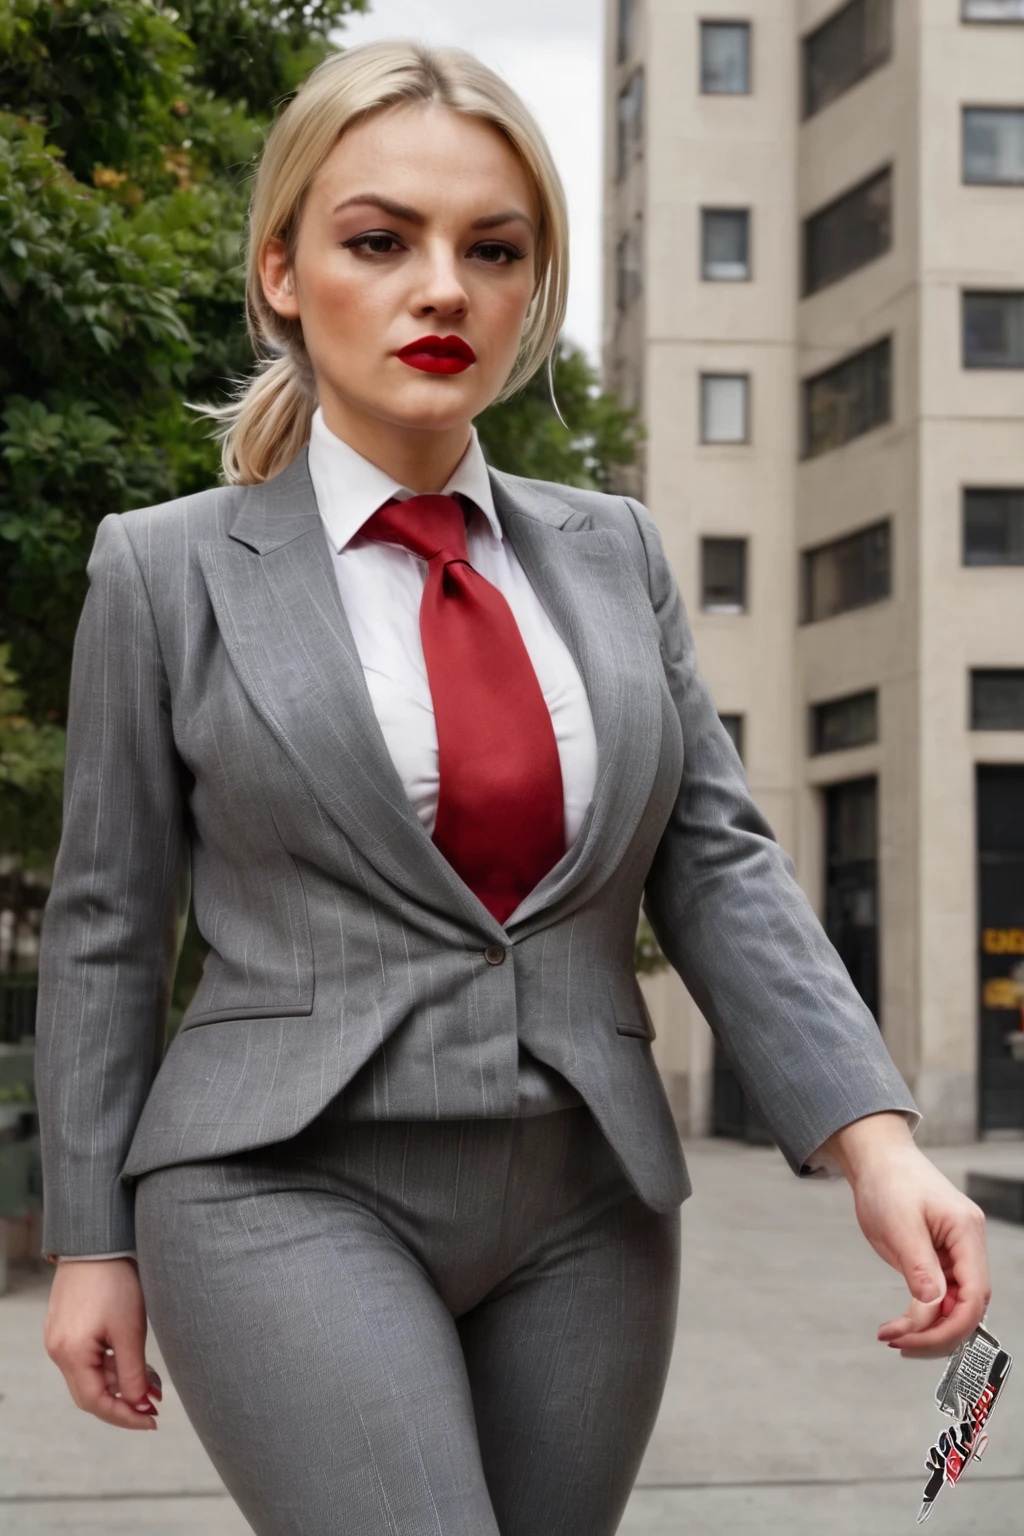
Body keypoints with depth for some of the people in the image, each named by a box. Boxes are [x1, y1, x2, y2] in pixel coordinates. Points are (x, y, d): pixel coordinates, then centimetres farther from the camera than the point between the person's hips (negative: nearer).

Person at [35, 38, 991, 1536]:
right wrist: (92, 1242, 4)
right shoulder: (168, 570, 0)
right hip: (293, 1196, -4)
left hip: (582, 1212, 4)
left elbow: (718, 864, 4)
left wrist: (871, 1132, -9)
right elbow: (107, 931, 4)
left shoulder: (614, 552, 8)